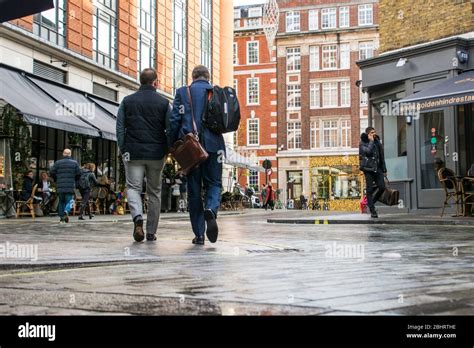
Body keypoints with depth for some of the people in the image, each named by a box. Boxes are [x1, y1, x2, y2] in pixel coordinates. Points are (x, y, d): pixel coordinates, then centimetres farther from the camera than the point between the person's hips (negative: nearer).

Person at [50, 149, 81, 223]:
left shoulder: (58, 163, 4)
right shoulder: (74, 163, 2)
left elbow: (52, 173, 3)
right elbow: (78, 174, 2)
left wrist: (56, 180, 19)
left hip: (60, 186, 2)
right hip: (70, 186, -2)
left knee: (61, 202, 14)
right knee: (69, 201, 4)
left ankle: (61, 217, 12)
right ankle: (66, 211, -25)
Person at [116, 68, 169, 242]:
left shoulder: (127, 101, 5)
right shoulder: (163, 102, 2)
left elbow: (120, 128, 1)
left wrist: (123, 150, 3)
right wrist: (167, 150, 10)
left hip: (133, 152, 0)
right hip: (156, 153, 0)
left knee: (133, 187, 5)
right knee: (154, 192, 9)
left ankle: (137, 216, -24)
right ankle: (151, 233, 12)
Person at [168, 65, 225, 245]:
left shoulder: (182, 92, 4)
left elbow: (174, 120, -2)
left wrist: (172, 145, 4)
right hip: (213, 145, 0)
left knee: (194, 189, 7)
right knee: (214, 183, 12)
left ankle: (199, 234, 6)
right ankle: (211, 210, -21)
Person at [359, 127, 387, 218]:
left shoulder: (377, 142, 15)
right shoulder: (363, 143, -2)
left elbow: (382, 157, 19)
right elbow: (368, 151, -23)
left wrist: (384, 169, 18)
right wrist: (371, 141, -11)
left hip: (377, 168, 5)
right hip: (368, 168, -5)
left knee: (382, 187, -6)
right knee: (369, 189, -3)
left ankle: (371, 202, 18)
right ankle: (372, 211, 1)